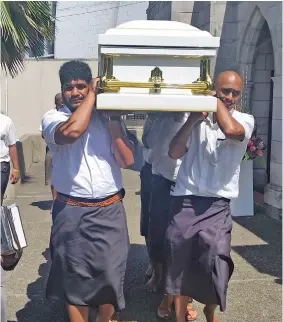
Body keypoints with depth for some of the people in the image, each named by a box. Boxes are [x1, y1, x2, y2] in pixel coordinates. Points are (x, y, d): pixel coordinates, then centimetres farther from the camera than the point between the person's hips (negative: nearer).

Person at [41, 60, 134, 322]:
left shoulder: (108, 119, 6)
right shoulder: (52, 118, -2)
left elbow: (127, 160, -3)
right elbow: (72, 131, -26)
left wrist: (113, 120, -8)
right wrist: (92, 95, -13)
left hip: (109, 211, 2)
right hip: (71, 212, -2)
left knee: (110, 274, 10)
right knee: (74, 276, 9)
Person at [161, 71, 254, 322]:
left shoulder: (245, 120, 1)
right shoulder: (198, 119, 4)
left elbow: (231, 130, -24)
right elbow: (174, 153, -4)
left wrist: (217, 101, -10)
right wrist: (192, 119, -12)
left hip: (217, 206, -1)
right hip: (185, 202, 2)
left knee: (214, 264, -7)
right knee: (179, 264, 8)